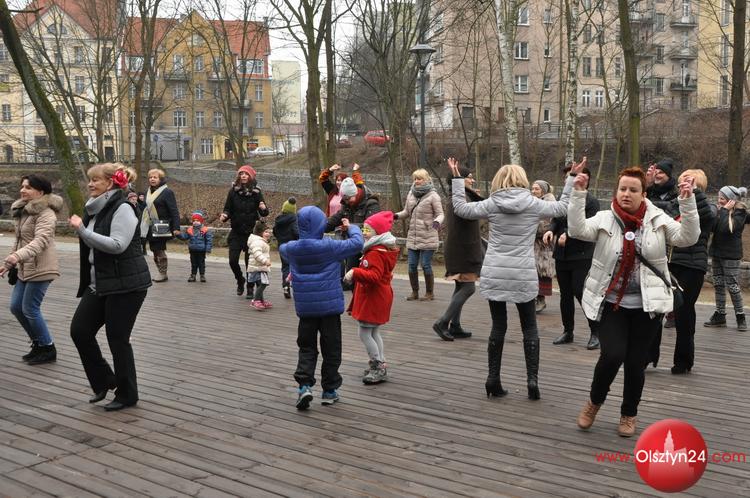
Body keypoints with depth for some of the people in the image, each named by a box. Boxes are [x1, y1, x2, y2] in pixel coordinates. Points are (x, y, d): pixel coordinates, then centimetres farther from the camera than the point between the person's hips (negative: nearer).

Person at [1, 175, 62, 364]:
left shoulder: (45, 213, -15)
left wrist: (19, 255, -42)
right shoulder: (23, 211, 14)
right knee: (16, 307, 10)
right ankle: (38, 343, 25)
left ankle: (48, 349, 11)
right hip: (25, 268, 9)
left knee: (30, 309, -5)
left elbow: (40, 240, -29)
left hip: (40, 268, -9)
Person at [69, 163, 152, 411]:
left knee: (118, 338, -1)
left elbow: (117, 245, -25)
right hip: (99, 284, 9)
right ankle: (104, 381, 22)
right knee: (80, 330, 4)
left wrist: (82, 230, -25)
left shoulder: (122, 208, -14)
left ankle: (127, 394, 16)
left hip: (126, 285, -9)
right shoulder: (94, 209, 13)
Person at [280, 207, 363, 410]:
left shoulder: (292, 249, -3)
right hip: (330, 306, -3)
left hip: (305, 308, 3)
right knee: (331, 349, 10)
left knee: (307, 348, 13)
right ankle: (329, 390, 17)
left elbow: (283, 248, 21)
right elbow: (357, 243, -9)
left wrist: (304, 236, 25)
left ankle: (304, 384, -4)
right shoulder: (329, 247, -15)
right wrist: (351, 227, 8)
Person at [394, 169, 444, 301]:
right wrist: (396, 215, -2)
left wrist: (437, 221, -27)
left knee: (426, 265, -4)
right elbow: (406, 212, 17)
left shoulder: (433, 195, -6)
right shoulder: (411, 194, 11)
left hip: (427, 238, -5)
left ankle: (429, 293, 10)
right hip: (412, 237, 5)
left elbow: (440, 214, -6)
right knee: (412, 265, 5)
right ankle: (414, 292, 18)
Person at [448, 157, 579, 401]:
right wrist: (573, 178, 24)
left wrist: (456, 177, 16)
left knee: (498, 326, 10)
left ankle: (493, 379, 11)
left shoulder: (492, 204, -2)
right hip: (523, 276, -1)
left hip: (494, 275, 1)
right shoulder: (534, 204, -2)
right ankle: (532, 379, 5)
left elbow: (460, 208, 8)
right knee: (529, 328, 12)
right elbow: (562, 206, 14)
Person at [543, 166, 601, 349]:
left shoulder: (591, 201, -9)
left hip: (582, 256, -6)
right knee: (565, 294, 13)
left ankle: (596, 332, 6)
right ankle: (568, 331, 25)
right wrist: (551, 230, -6)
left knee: (581, 292, -8)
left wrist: (568, 234, -23)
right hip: (561, 255, 7)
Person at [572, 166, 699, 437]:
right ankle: (594, 401, 15)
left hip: (647, 304, 1)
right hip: (611, 302, -1)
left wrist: (687, 202, -22)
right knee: (612, 355, -15)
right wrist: (579, 194, -26)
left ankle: (629, 414, 30)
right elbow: (577, 230, -18)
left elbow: (687, 238, -11)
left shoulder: (658, 219, 0)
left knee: (636, 362, 5)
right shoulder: (604, 219, -3)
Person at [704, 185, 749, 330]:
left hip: (730, 255, -7)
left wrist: (724, 211, -16)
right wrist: (722, 211, -10)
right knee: (718, 284, 10)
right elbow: (712, 228, -2)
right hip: (717, 252, 7)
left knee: (733, 286, -4)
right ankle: (720, 315, 17)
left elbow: (726, 228, -25)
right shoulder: (720, 210, 8)